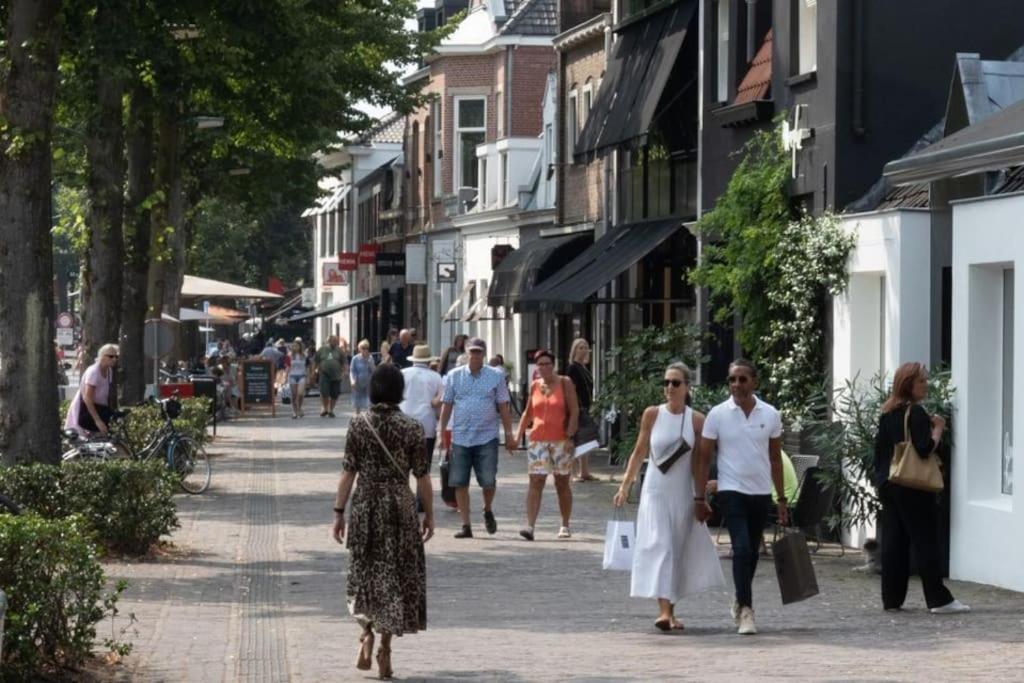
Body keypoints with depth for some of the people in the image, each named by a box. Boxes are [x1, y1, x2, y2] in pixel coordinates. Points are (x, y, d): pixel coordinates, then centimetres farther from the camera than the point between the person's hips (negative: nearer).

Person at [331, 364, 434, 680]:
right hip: (399, 508, -1)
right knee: (396, 577, 7)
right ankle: (385, 648, 7)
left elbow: (348, 472, -4)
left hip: (364, 506, 1)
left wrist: (338, 512, 2)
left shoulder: (358, 425, -4)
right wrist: (429, 514, 6)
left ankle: (366, 633, 0)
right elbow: (422, 476, -4)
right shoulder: (411, 428, -6)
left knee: (364, 572, 17)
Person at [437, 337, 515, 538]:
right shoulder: (454, 376, 6)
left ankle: (488, 511, 27)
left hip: (487, 437, -1)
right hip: (460, 437, 1)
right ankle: (466, 525, 9)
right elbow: (446, 406, 10)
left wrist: (509, 434, 3)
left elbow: (503, 407, 6)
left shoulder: (496, 376, 4)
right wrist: (442, 432, 5)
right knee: (460, 483, 1)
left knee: (488, 481, -4)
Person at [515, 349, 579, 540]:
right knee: (535, 483, -9)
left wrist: (570, 435, -12)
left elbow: (574, 411, -3)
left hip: (560, 440, -2)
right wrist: (519, 435, 9)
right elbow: (528, 413, 18)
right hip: (538, 440, 2)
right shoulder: (535, 386, 10)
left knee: (562, 484, 7)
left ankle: (565, 526, 19)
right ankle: (530, 525, -17)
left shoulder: (564, 383, 0)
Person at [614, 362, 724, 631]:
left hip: (683, 493, 1)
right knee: (659, 546, -13)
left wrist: (701, 498, 2)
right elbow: (639, 452, 5)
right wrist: (625, 485, 0)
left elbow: (699, 462, 4)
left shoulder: (696, 420, 0)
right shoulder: (652, 414, -1)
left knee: (679, 552, 7)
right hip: (656, 490, -1)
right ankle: (664, 610, -21)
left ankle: (670, 611, 19)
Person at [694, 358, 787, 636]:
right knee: (742, 548, -16)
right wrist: (700, 498, -4)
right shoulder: (718, 414, -5)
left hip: (761, 492, 3)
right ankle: (746, 611, -15)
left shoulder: (770, 415, 3)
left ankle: (740, 602, 32)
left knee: (751, 552, 12)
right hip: (732, 491, -3)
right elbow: (704, 458, 0)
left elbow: (775, 459, 11)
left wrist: (782, 499, 11)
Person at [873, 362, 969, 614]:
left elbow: (879, 448, 16)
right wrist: (938, 428, -7)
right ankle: (938, 599, -4)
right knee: (926, 542, -5)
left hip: (887, 486, 8)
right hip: (913, 488, -8)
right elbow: (925, 449, -21)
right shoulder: (916, 413, -13)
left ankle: (892, 598, 9)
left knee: (893, 542, 8)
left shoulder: (887, 414, 12)